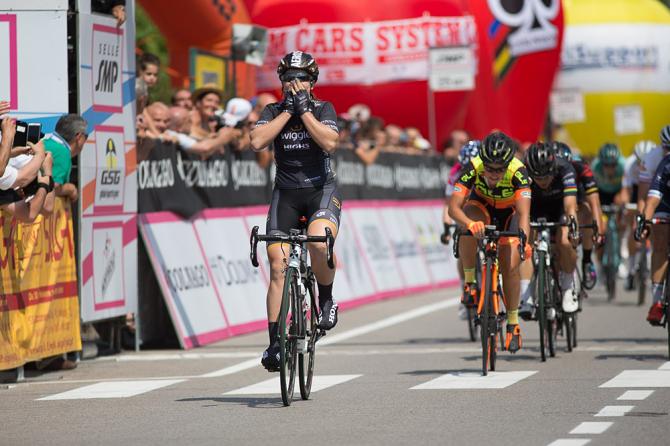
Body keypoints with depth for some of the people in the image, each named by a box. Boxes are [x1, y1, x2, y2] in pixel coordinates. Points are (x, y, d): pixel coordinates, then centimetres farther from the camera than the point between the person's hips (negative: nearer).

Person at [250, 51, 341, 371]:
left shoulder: (323, 109, -2)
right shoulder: (273, 111, 2)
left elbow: (330, 142, -20)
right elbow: (257, 142, -16)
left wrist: (304, 110, -18)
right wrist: (287, 110, -15)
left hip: (321, 190, -2)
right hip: (285, 192, 2)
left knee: (319, 242, -33)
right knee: (278, 266, -7)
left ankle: (327, 299, -5)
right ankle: (275, 342, -2)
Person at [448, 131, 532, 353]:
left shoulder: (518, 171, -38)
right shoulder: (473, 168, -36)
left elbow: (524, 212, -48)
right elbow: (453, 206, -44)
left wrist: (524, 240, -67)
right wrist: (470, 224, -65)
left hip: (509, 213, 0)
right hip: (481, 205, 0)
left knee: (510, 266, -13)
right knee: (469, 228, -36)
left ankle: (513, 324, 6)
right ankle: (469, 282, -16)